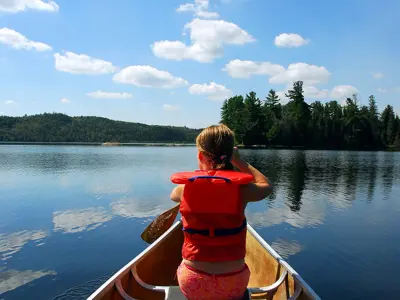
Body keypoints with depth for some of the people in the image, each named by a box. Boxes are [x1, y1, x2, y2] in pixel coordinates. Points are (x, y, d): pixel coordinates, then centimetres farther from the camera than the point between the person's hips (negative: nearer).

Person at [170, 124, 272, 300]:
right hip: (233, 285, 0)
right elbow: (266, 185, 9)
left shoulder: (185, 187, -12)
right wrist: (239, 161, 9)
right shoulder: (241, 188, -15)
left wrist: (203, 170, 22)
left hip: (192, 285, 1)